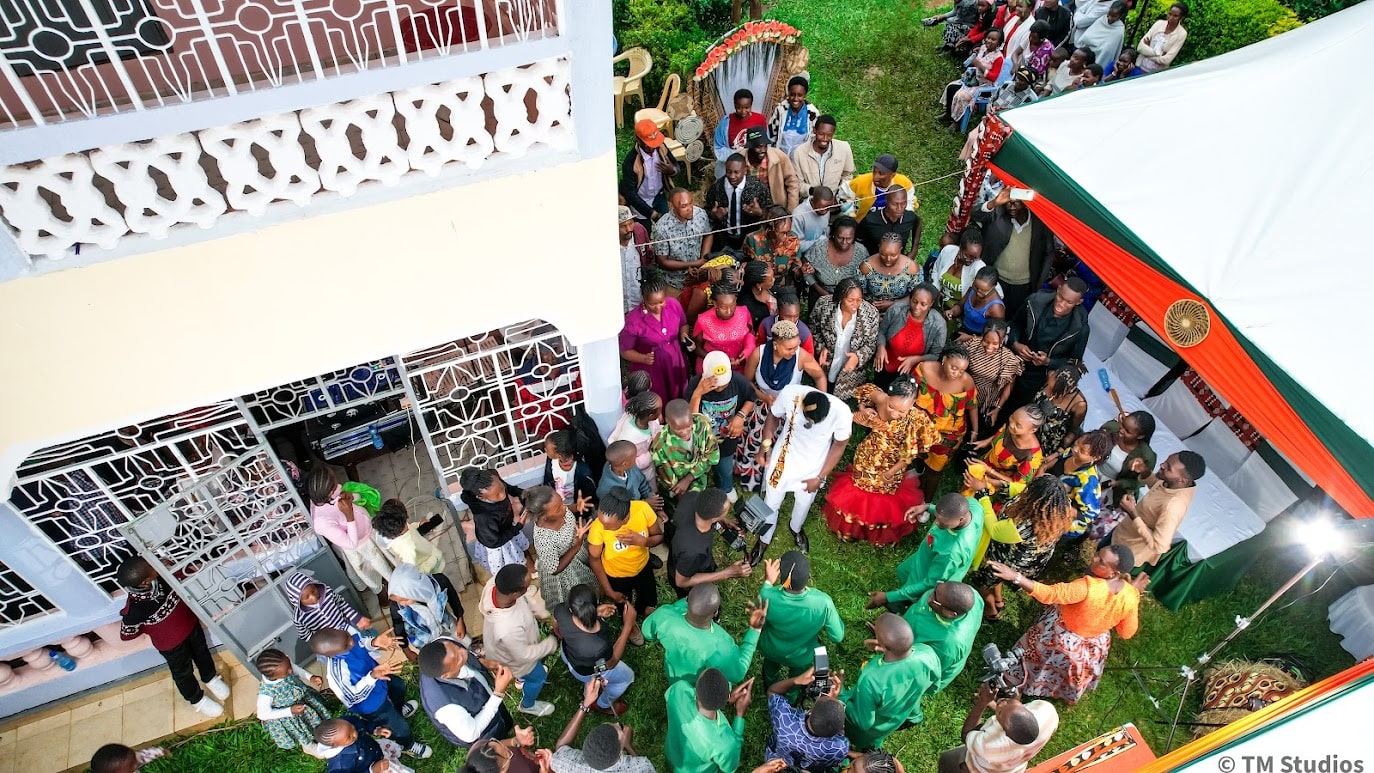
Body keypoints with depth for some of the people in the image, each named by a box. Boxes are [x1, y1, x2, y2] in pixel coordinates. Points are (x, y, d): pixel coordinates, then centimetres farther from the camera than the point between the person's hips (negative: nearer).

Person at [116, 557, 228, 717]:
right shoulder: (134, 609, -41)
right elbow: (126, 635, -19)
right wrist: (151, 626, -9)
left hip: (190, 624, 4)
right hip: (171, 644, -4)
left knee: (202, 652, 30)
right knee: (183, 671, 25)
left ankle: (211, 678, 62)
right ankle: (197, 699, 55)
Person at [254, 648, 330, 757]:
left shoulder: (283, 666, -32)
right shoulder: (266, 692, -43)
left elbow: (297, 669, -8)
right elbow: (263, 714, -27)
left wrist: (310, 677, -23)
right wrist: (290, 711, -32)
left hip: (302, 697, 4)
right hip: (286, 717, -4)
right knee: (302, 735, 24)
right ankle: (308, 747, 58)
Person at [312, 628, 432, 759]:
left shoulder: (347, 634, -29)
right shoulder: (336, 671, -47)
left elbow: (361, 643, -6)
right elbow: (352, 698, -33)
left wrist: (374, 642, -28)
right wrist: (372, 677, -47)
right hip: (370, 703, -6)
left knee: (399, 685, 36)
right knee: (401, 727, 14)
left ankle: (399, 710, 69)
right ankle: (407, 745, 49)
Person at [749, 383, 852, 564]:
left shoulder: (841, 412, -33)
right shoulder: (789, 393, -34)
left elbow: (839, 446, -12)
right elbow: (774, 417, -9)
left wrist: (820, 477, -7)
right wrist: (765, 447, -15)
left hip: (813, 466, 0)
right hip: (784, 458, 0)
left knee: (804, 503, 25)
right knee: (771, 504, 16)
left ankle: (796, 529, 60)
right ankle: (764, 540, 47)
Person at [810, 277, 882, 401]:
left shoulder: (871, 313, -20)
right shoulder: (823, 304, -20)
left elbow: (871, 344, -8)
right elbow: (814, 329, -1)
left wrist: (858, 357, -26)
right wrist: (821, 348, -16)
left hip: (851, 371, -1)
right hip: (824, 367, 1)